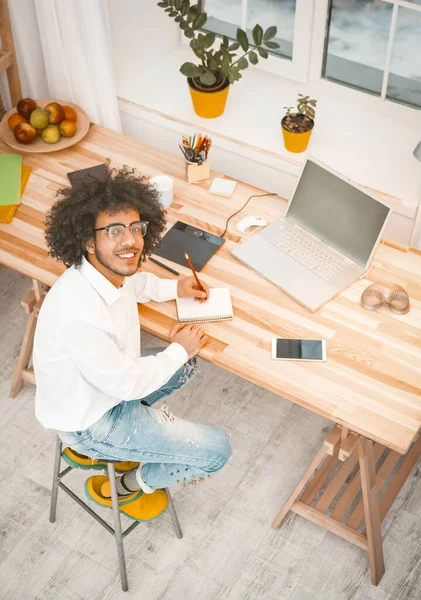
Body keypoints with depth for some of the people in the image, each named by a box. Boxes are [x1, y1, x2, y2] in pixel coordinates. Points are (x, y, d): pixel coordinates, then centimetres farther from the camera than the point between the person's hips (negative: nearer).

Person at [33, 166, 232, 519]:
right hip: (88, 420, -8)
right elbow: (126, 384, -26)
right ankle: (131, 485, 18)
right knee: (217, 451, -9)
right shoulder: (79, 312, -38)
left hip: (105, 385, 8)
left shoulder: (108, 271, -12)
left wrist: (174, 288, 2)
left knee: (187, 366, 26)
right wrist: (179, 349, -12)